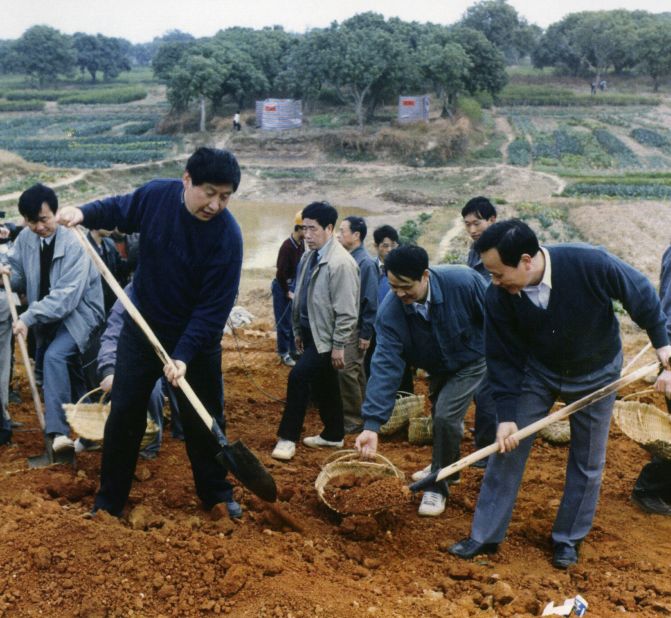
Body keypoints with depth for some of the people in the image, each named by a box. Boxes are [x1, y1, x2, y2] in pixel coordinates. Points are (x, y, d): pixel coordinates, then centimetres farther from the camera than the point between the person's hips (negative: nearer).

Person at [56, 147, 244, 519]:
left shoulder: (227, 235, -23)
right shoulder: (155, 195, -14)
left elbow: (214, 305, -23)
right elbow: (118, 210, 9)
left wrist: (183, 355, -29)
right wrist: (85, 213, -11)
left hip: (197, 337, -2)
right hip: (142, 328, 3)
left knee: (203, 420, 9)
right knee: (124, 414, 7)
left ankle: (217, 495, 30)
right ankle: (109, 500, 22)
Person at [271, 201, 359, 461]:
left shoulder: (340, 262, -19)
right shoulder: (308, 257, 7)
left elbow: (346, 310, -20)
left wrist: (339, 346, -19)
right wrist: (298, 330, 20)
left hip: (326, 336, -8)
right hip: (310, 332, 9)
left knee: (298, 377, -14)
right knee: (323, 385, 17)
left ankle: (288, 437, -3)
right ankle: (333, 435, 30)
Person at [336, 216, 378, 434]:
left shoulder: (365, 263, -14)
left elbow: (370, 301, -15)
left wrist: (366, 334, -15)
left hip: (355, 328, -8)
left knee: (347, 372, -8)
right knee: (356, 372, 14)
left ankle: (353, 419, 2)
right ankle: (358, 416, 24)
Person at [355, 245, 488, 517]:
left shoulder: (463, 281, -36)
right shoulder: (390, 311, -30)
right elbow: (385, 366, -34)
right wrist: (372, 424, -41)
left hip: (473, 360, -4)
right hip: (437, 368, 4)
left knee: (445, 416, -19)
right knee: (440, 416, 19)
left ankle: (438, 486, 1)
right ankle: (446, 468, 52)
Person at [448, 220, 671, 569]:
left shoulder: (590, 264, -35)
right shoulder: (499, 296, -26)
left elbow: (640, 293, -16)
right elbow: (503, 359, -16)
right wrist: (506, 415, -20)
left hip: (595, 374, -1)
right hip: (537, 371, 1)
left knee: (587, 461, 8)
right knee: (507, 448, -2)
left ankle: (568, 539, 25)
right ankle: (485, 536, 10)